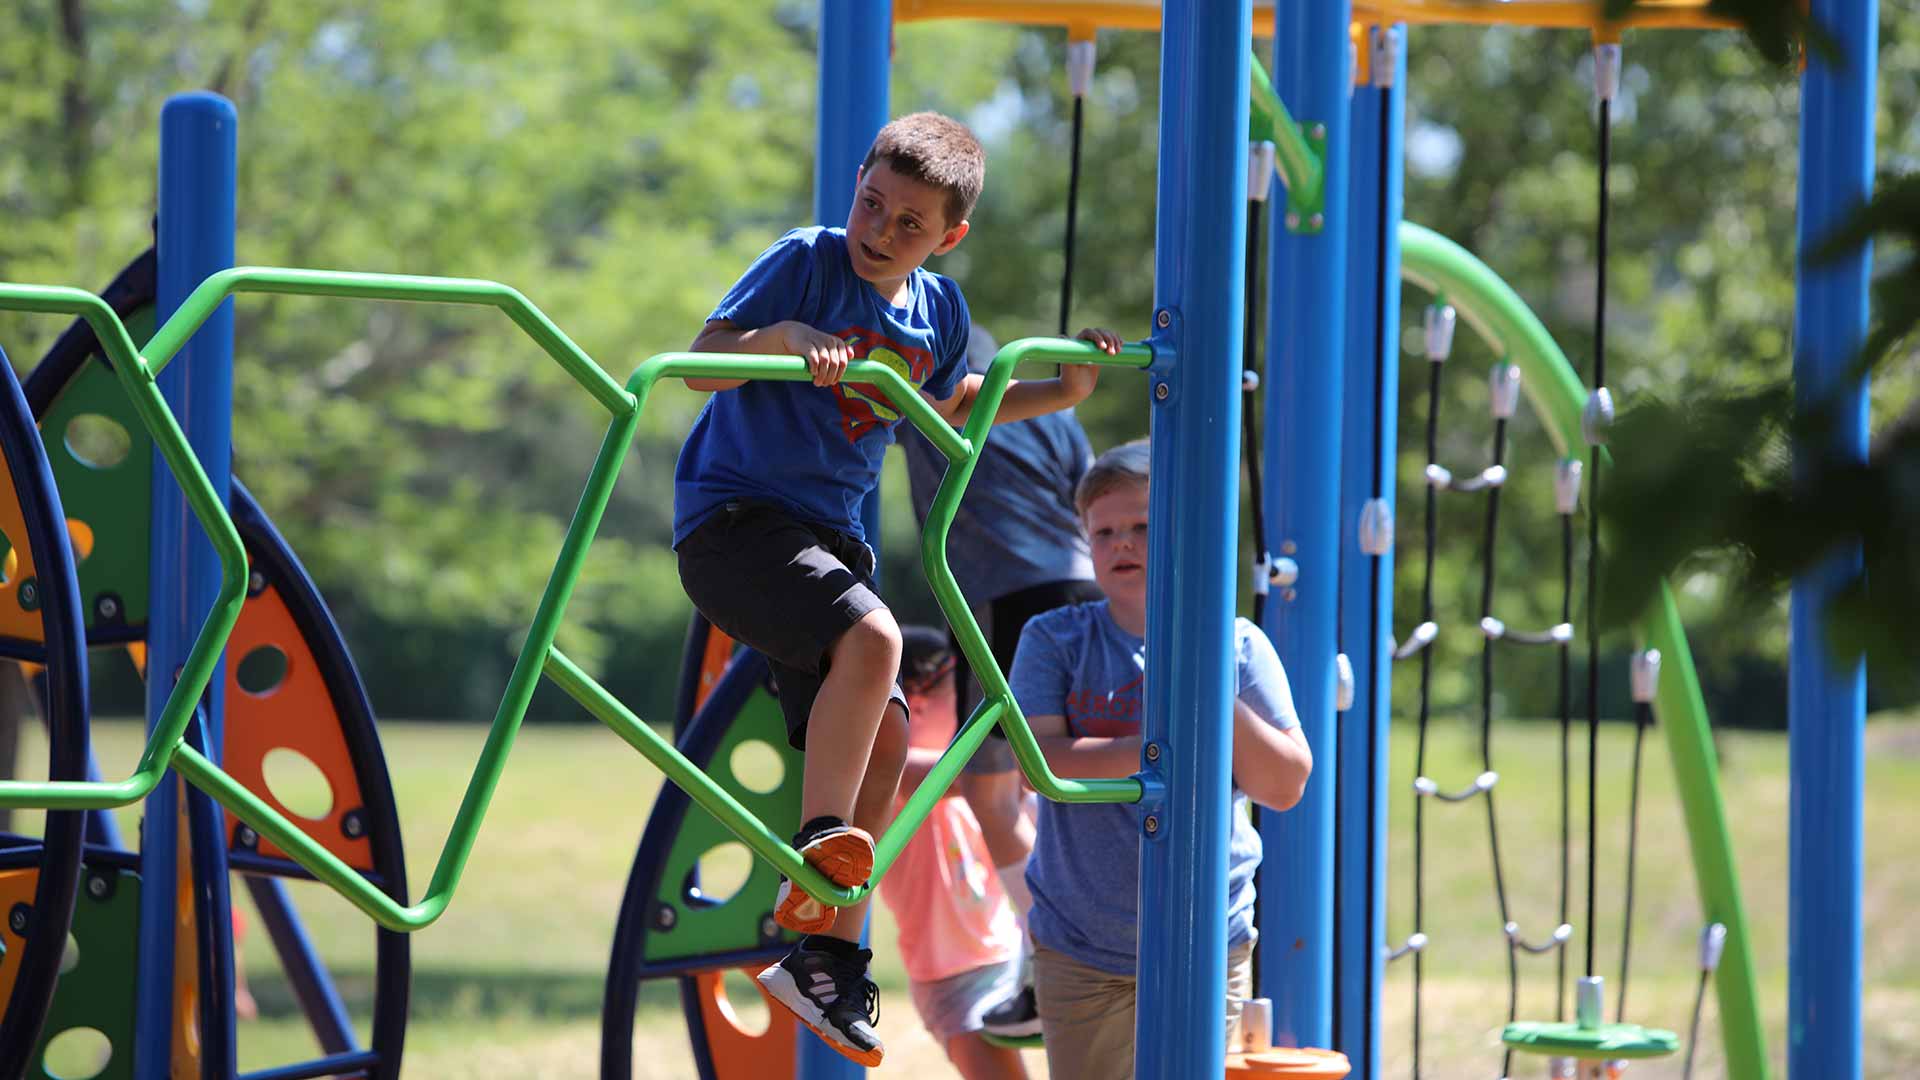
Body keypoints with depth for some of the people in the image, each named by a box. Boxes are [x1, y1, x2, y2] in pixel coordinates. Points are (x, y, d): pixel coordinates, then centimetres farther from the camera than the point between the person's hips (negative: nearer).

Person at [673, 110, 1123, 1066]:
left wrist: (1061, 393, 14)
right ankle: (815, 860, -27)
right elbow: (704, 360, -16)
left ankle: (826, 954, 9)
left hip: (826, 537, 7)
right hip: (733, 519, -7)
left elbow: (949, 406, 26)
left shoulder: (938, 313, 7)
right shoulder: (807, 263, -11)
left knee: (882, 739, 1)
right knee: (870, 635, -31)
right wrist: (785, 337, -33)